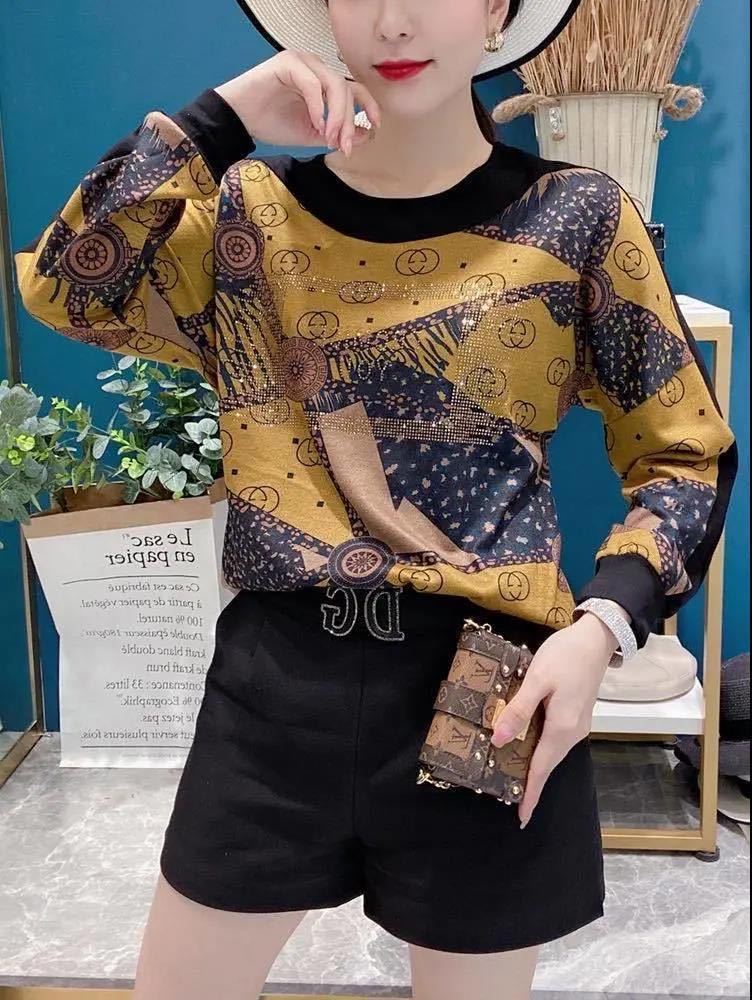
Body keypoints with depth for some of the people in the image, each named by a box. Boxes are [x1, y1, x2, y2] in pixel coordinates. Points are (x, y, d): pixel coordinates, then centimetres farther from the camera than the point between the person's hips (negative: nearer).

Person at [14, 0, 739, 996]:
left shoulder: (576, 215, -3)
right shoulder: (254, 207, 4)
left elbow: (685, 454, 1)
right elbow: (66, 289, -10)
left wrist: (600, 627, -14)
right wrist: (218, 119, -13)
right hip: (275, 674, 2)